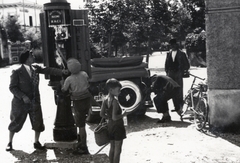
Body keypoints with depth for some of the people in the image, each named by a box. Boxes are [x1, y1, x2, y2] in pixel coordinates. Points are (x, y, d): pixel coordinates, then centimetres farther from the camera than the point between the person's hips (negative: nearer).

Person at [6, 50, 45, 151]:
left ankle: (36, 142, 21)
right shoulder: (17, 73, -9)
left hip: (34, 102, 4)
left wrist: (37, 100, 4)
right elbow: (12, 87, -11)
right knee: (16, 123, 8)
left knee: (38, 123, 3)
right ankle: (10, 142, 27)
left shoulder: (34, 71, 7)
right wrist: (23, 96, -22)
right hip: (20, 103, -4)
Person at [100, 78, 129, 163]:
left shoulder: (105, 99, 0)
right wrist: (123, 114, -12)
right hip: (117, 126, -8)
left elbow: (102, 114, 4)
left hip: (110, 125, 8)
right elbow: (115, 117, -27)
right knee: (117, 149, 4)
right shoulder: (115, 101, -23)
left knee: (112, 148, 19)